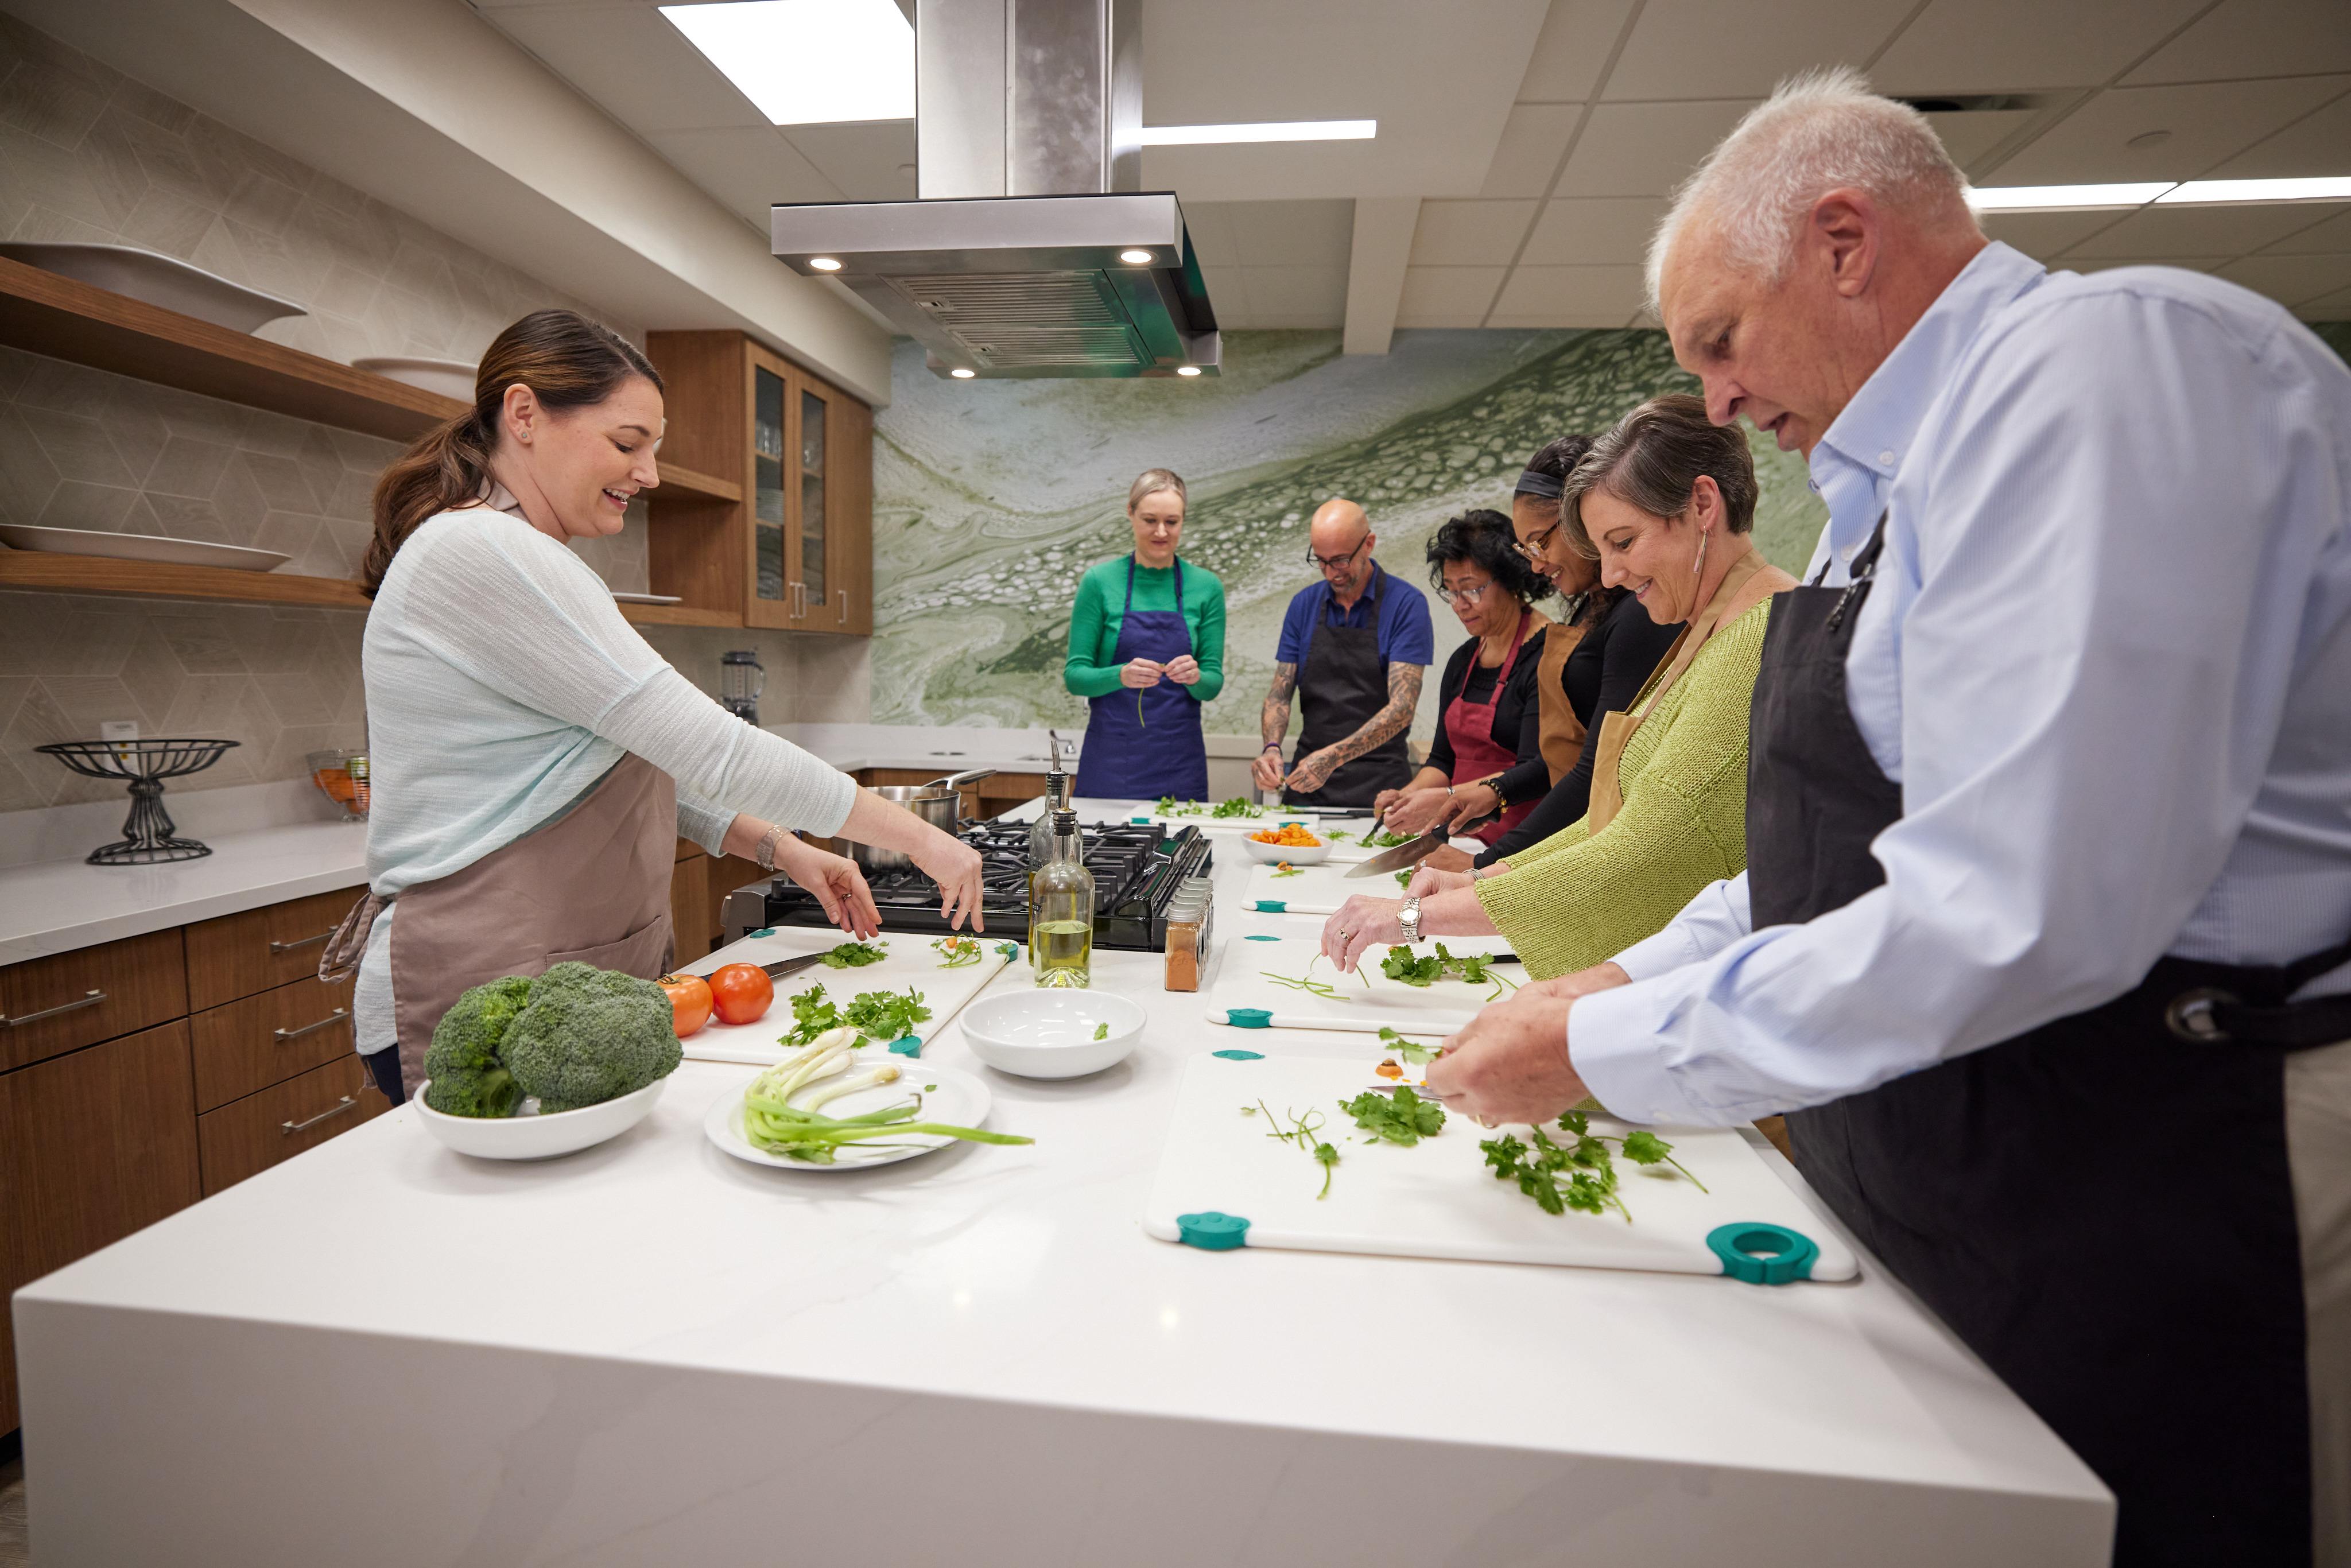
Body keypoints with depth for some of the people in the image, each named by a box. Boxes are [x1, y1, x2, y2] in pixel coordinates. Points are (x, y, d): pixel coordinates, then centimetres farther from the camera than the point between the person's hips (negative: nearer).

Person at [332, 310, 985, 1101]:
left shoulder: (516, 561, 15)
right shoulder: (481, 552, -18)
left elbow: (642, 762, 15)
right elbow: (709, 748, -23)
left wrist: (781, 848, 3)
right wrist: (919, 838, -17)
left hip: (579, 985, 9)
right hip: (489, 1008, -9)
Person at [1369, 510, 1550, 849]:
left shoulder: (1547, 655, -7)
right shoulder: (1461, 661, 16)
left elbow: (1538, 770, -16)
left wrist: (1448, 798, -26)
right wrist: (1406, 796, -1)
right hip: (1461, 840, 7)